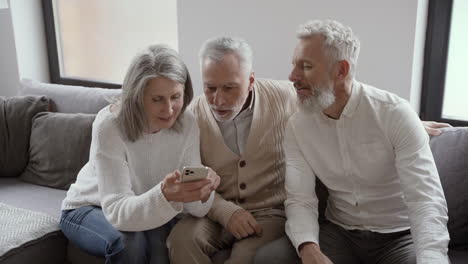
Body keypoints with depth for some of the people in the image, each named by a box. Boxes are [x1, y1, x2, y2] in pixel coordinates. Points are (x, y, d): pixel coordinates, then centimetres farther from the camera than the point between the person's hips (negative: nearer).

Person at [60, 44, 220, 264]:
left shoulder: (187, 124, -18)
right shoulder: (109, 125, -29)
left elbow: (194, 209, -18)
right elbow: (117, 211, -34)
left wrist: (203, 192, -42)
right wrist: (165, 195, -53)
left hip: (146, 211, 3)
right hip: (89, 209, -2)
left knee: (162, 239, -27)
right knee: (129, 242, -31)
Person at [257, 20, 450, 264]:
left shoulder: (395, 114, -16)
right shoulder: (297, 126, -4)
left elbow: (426, 200, -22)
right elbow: (300, 199, -9)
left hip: (399, 236, -2)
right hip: (339, 232, 2)